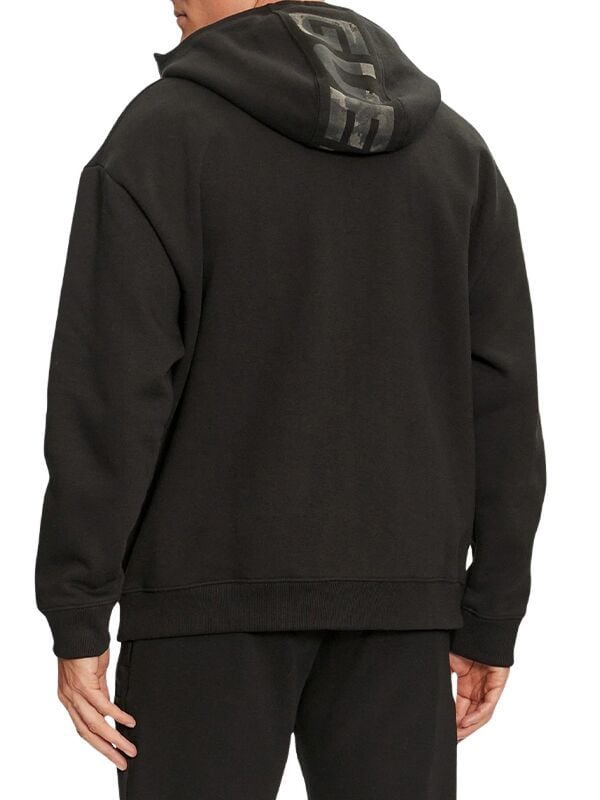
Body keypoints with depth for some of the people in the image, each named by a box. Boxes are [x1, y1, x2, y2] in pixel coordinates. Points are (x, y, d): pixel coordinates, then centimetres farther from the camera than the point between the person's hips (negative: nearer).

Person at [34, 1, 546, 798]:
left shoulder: (160, 133, -7)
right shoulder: (452, 148, 7)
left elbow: (110, 391, -13)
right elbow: (499, 401, 4)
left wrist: (77, 620, -9)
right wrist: (491, 620, 9)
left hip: (217, 586, -4)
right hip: (390, 594, 4)